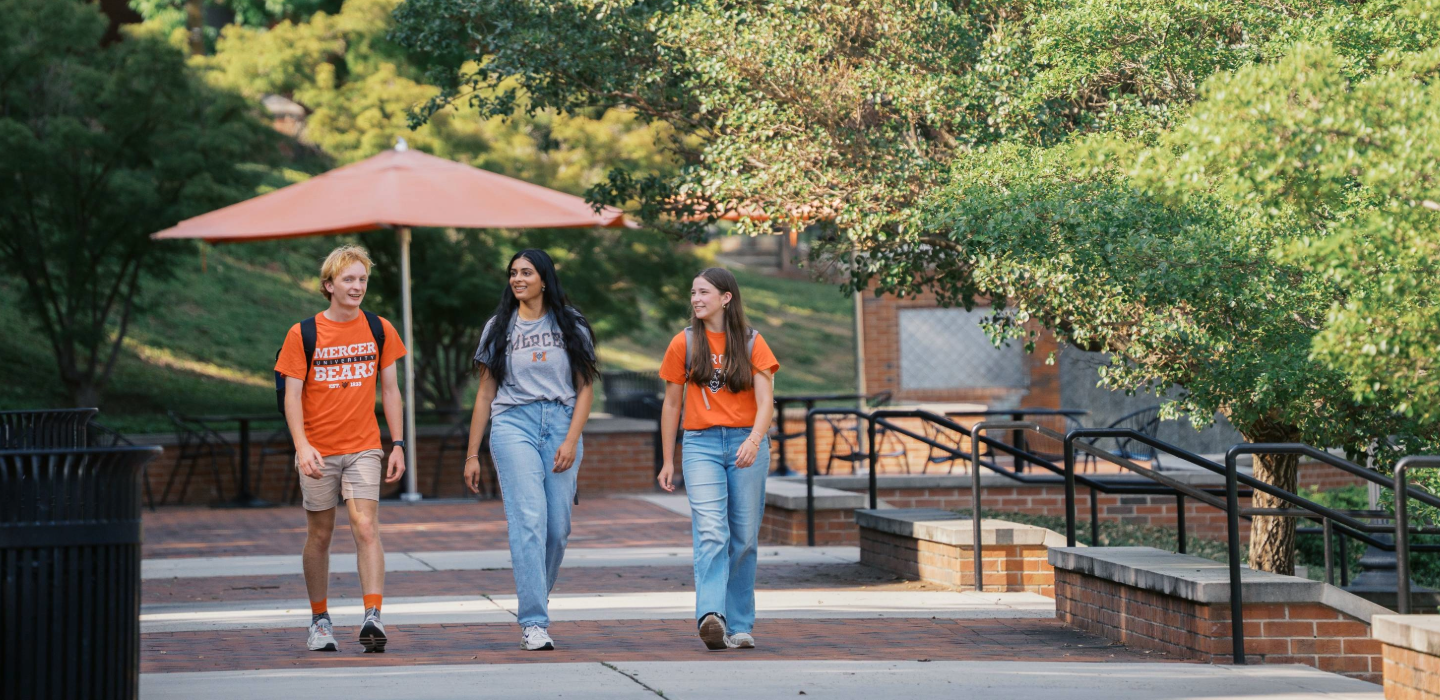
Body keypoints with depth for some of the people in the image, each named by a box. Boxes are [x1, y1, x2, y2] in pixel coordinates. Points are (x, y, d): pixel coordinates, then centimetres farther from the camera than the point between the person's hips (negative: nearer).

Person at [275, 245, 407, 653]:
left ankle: (373, 616, -21)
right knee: (319, 535, 8)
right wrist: (302, 445, -18)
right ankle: (320, 620, 21)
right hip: (318, 451, 0)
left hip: (364, 449, 0)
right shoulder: (303, 334, -2)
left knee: (366, 528, -14)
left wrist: (398, 444, 7)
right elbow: (292, 394, -5)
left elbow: (389, 390, 11)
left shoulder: (379, 330, 4)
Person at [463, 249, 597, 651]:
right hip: (513, 425, -1)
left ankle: (537, 599, 25)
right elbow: (485, 392, 13)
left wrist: (571, 440, -6)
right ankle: (534, 623, -18)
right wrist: (472, 455, 10)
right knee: (528, 520, -15)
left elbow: (585, 388, 7)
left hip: (562, 425, 1)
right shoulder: (499, 328, 12)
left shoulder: (570, 325, 10)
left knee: (558, 526, 0)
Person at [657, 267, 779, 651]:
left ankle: (739, 626, 11)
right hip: (702, 445, -1)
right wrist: (667, 461, 11)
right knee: (711, 532, -18)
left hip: (747, 444, 1)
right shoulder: (684, 344, 6)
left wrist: (754, 440, -23)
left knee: (744, 539, 3)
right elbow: (672, 404, 12)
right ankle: (711, 617, -32)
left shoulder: (752, 343, 4)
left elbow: (766, 402, -5)